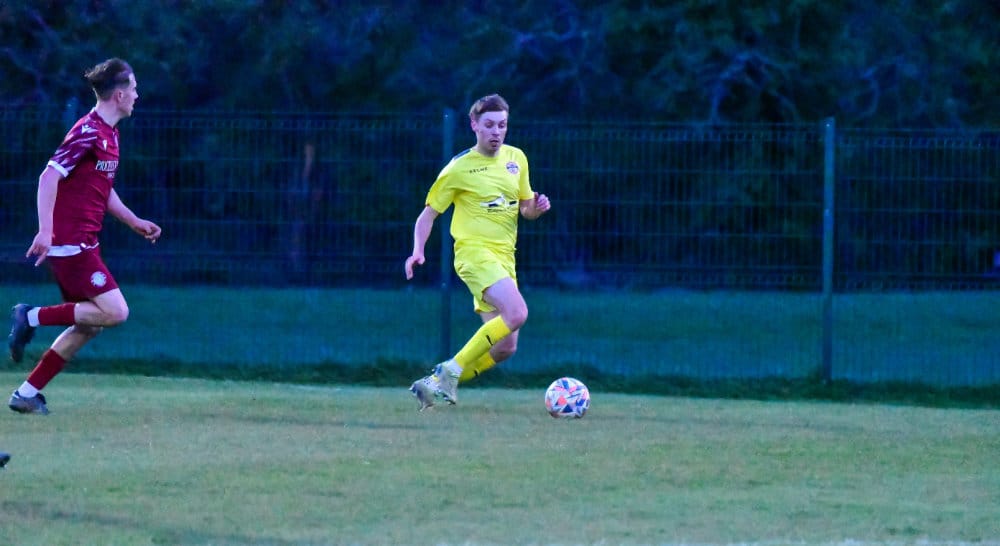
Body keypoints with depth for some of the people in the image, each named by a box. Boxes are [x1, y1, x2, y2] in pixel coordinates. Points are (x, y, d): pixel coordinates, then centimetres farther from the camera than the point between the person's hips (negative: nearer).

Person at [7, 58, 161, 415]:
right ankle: (32, 317, -7)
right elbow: (49, 177, -21)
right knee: (115, 311, -15)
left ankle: (27, 393, 12)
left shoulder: (109, 134, 15)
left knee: (89, 325, 10)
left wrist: (134, 222, 24)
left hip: (81, 245, 10)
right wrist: (45, 230, -28)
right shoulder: (89, 132, -15)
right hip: (70, 244, -10)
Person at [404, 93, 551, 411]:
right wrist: (418, 251, -15)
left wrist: (536, 207, -2)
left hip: (504, 257, 7)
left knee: (504, 348, 2)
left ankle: (436, 383, 14)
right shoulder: (459, 168, -5)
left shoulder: (516, 159, 11)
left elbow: (525, 209, 22)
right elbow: (428, 213, 0)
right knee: (516, 312, -29)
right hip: (475, 251, -7)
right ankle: (452, 370, -20)